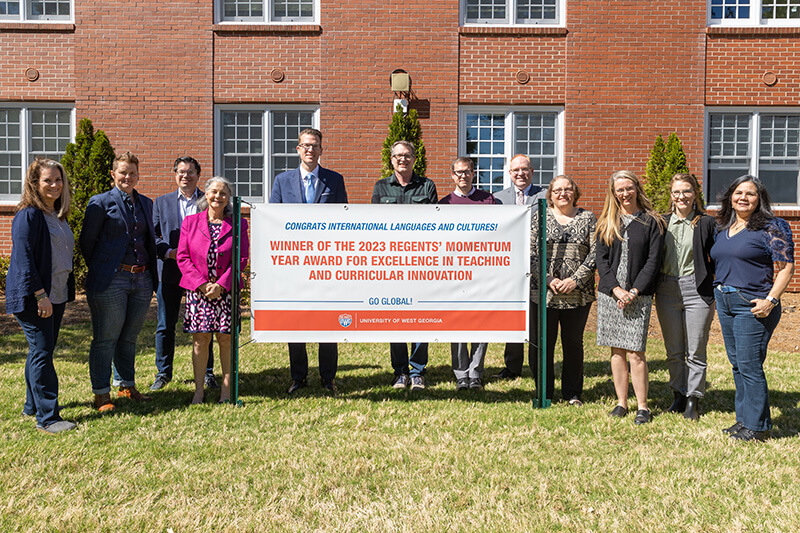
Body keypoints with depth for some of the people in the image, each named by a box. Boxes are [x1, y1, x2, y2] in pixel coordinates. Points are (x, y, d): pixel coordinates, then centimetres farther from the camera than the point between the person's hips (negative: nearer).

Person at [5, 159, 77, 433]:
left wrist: (66, 292, 16)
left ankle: (33, 405, 28)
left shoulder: (58, 215, 14)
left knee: (42, 351, 15)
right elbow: (23, 258, -17)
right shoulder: (28, 215, -12)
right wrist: (40, 295, -20)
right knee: (41, 353, -7)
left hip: (55, 295, 8)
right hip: (33, 297, -8)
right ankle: (47, 417, -2)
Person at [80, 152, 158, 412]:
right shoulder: (101, 202, -2)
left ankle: (127, 386, 27)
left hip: (142, 279, 5)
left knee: (129, 337, 15)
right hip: (111, 281, -5)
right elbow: (86, 241, 0)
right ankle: (101, 394, 13)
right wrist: (100, 271, 4)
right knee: (105, 339, 2)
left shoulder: (146, 203, 14)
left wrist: (151, 272, 13)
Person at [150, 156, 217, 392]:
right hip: (170, 271, 1)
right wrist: (169, 252, -9)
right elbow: (153, 235, 8)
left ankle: (207, 372, 17)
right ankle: (163, 372, 21)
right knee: (166, 325, 7)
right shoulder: (162, 202, 11)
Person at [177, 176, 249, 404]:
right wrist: (201, 283, -8)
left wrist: (221, 284, -11)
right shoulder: (190, 222, 7)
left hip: (225, 290, -1)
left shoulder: (237, 224, 4)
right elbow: (183, 257, 3)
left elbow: (241, 258, -1)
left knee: (226, 339, 2)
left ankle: (226, 389, 11)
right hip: (197, 290, 1)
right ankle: (199, 389, 11)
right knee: (200, 339, 2)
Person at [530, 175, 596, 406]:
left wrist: (575, 279, -10)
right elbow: (531, 253, 0)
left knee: (574, 343, 9)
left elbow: (595, 253, 1)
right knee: (544, 343, 4)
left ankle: (573, 394, 23)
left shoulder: (588, 218, 8)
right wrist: (548, 279, -10)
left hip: (578, 293, 1)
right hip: (544, 292, 0)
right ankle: (544, 393, 18)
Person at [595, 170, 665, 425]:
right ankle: (621, 402, 17)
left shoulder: (652, 222, 2)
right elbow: (601, 259, 4)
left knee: (636, 352, -6)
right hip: (610, 294, 3)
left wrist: (634, 291, -12)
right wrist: (616, 289, -8)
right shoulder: (607, 223, 11)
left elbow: (653, 261, -3)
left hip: (639, 295, -3)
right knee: (617, 351, 7)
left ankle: (642, 406, 6)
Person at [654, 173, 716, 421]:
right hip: (667, 291, 3)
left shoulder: (707, 223, 0)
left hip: (697, 290, -3)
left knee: (695, 352, 3)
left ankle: (692, 401, 15)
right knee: (673, 351, 11)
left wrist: (718, 292, -6)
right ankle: (678, 396, 25)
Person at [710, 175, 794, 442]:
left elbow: (786, 267, -10)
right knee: (736, 364, 12)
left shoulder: (771, 227, -6)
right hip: (724, 302, 7)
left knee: (749, 365, -6)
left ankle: (757, 426, 6)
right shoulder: (723, 228, 14)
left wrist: (770, 300, -18)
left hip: (753, 305, -7)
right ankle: (744, 419, 23)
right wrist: (717, 294, 14)